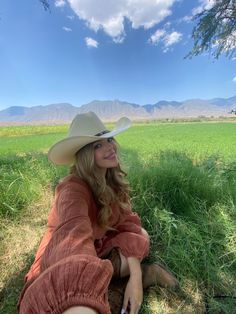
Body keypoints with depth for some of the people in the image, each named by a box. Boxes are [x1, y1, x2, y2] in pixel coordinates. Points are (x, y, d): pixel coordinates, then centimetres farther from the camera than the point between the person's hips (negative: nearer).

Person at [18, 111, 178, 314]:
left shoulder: (113, 180, -10)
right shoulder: (74, 189, -30)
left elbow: (127, 222, -13)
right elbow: (75, 239, -46)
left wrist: (135, 276, -22)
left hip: (97, 245, 5)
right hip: (61, 263, -4)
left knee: (141, 235, -12)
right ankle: (144, 271, -16)